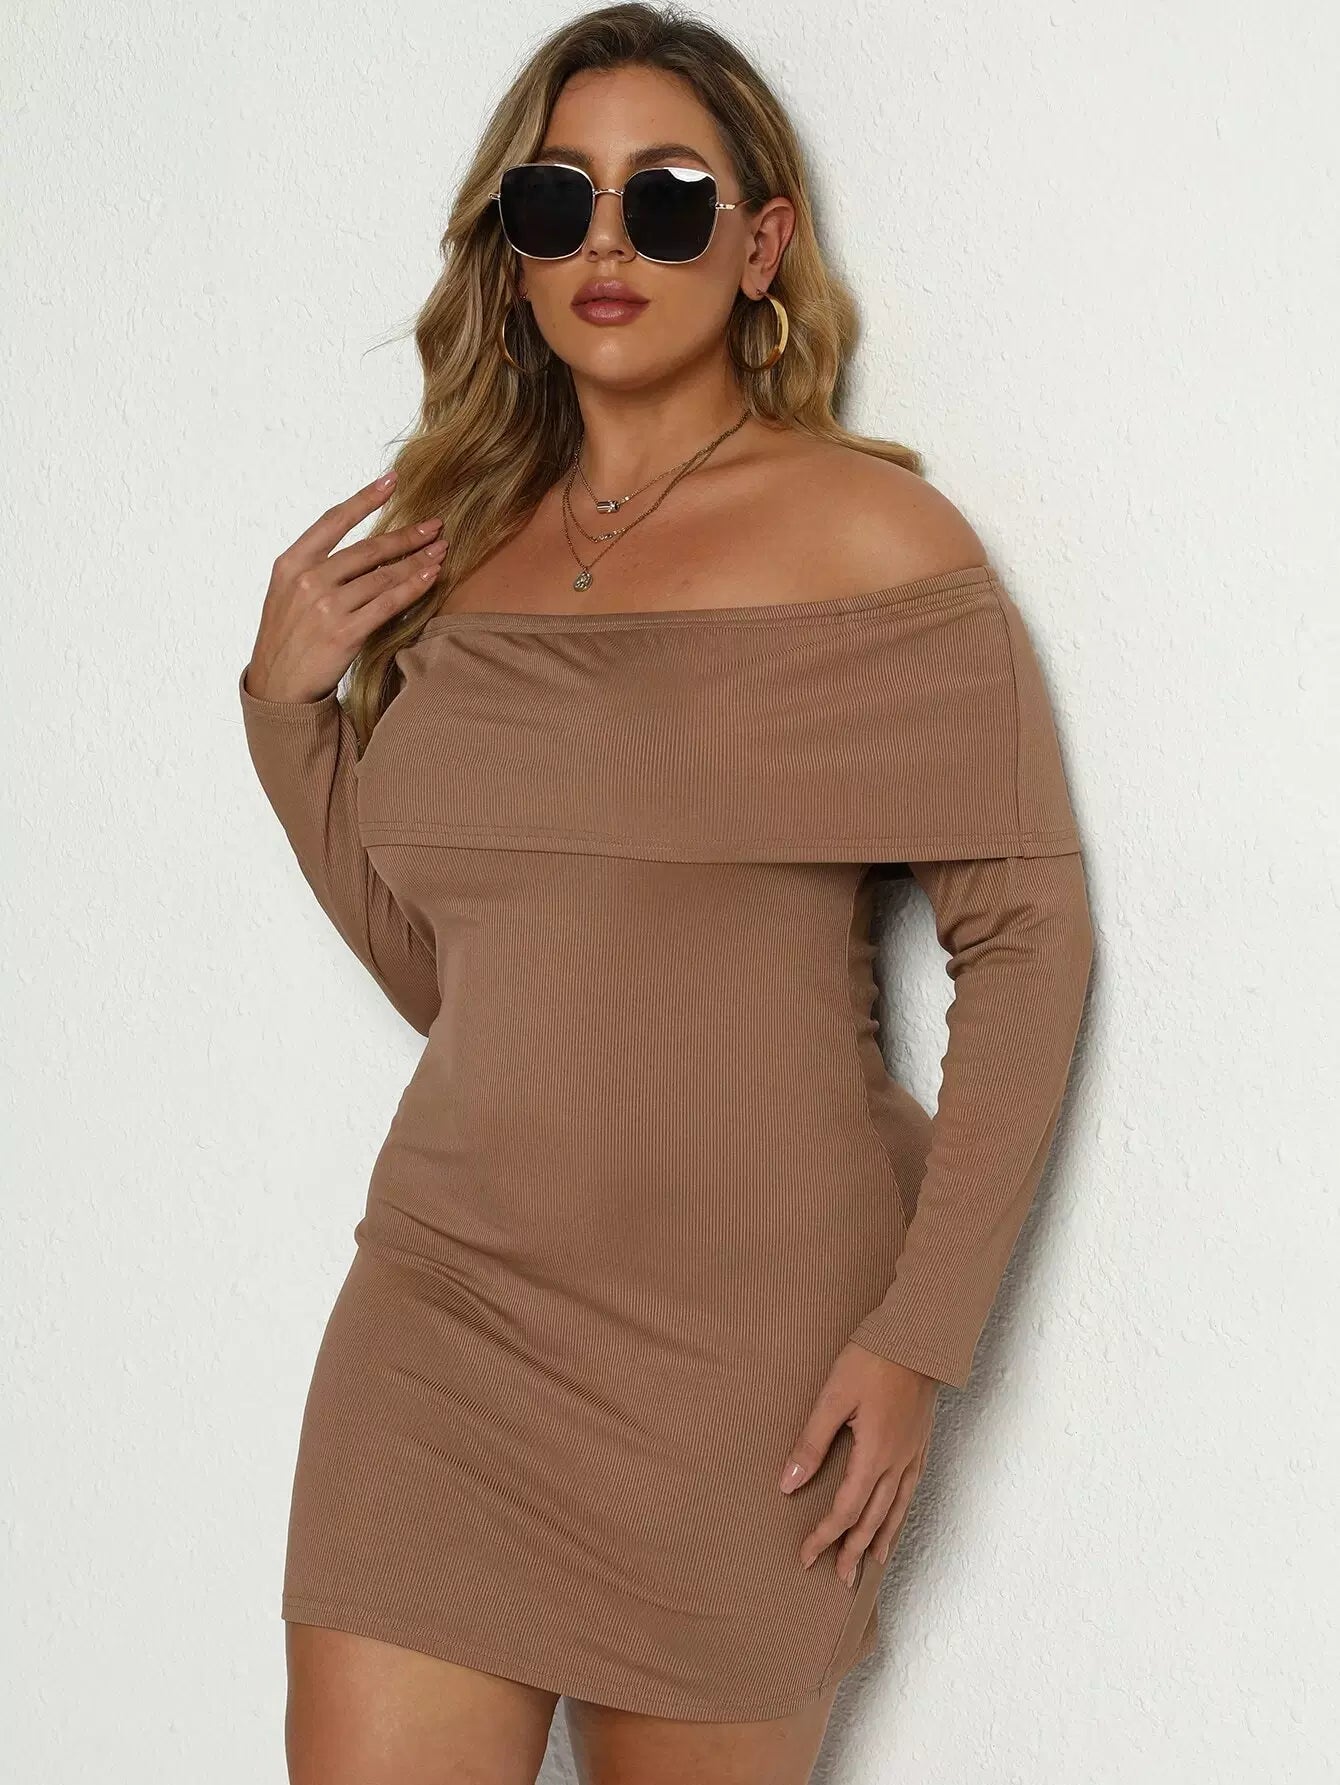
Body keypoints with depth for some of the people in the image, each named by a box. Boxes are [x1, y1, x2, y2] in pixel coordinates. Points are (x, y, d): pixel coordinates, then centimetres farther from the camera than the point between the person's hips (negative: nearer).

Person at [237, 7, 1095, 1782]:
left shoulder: (868, 533, -4)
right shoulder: (459, 550, 10)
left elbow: (1027, 935, -7)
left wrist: (924, 1329, -12)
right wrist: (290, 705, 3)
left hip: (744, 1327, -4)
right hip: (446, 1293, 4)